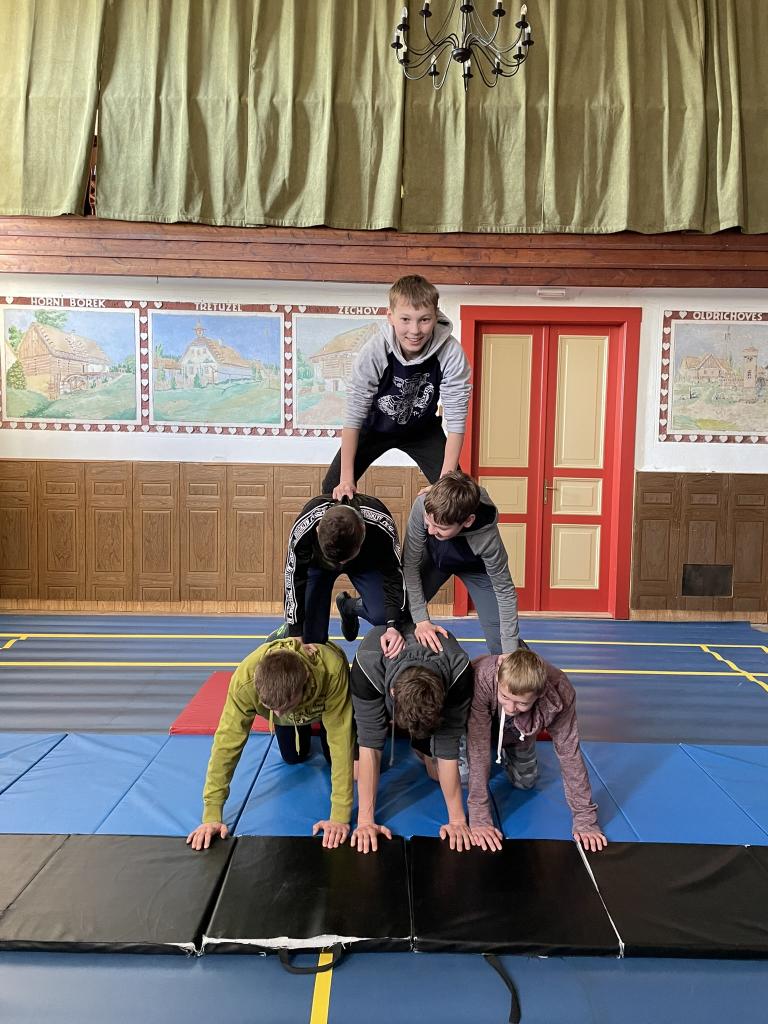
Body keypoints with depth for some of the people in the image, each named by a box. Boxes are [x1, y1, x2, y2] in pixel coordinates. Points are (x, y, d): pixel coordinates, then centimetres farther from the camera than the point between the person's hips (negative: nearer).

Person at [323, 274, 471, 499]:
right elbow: (353, 415, -26)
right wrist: (347, 478, -24)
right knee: (334, 488, -5)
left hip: (423, 428, 1)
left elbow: (456, 418, -26)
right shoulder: (374, 352, -34)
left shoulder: (451, 352, -32)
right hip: (375, 427, 0)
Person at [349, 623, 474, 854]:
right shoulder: (367, 666, -44)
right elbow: (369, 743, -38)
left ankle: (419, 744, 24)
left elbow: (448, 748, -32)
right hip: (377, 691, 0)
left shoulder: (458, 671, -42)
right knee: (357, 770, -10)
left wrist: (457, 820, -27)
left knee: (438, 773, -5)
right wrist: (365, 820, -35)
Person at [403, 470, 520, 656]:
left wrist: (510, 653, -25)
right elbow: (410, 564, -25)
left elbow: (505, 591, -26)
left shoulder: (487, 537, -42)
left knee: (502, 646, -12)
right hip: (433, 557, 2)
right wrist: (421, 620, -24)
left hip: (476, 568, -2)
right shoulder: (423, 506, -40)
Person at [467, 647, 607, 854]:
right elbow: (478, 750, -42)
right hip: (480, 721, -1)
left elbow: (568, 751, -30)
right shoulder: (481, 679, -47)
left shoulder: (559, 691, -40)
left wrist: (584, 819, -28)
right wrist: (479, 817, -42)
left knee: (525, 782, 0)